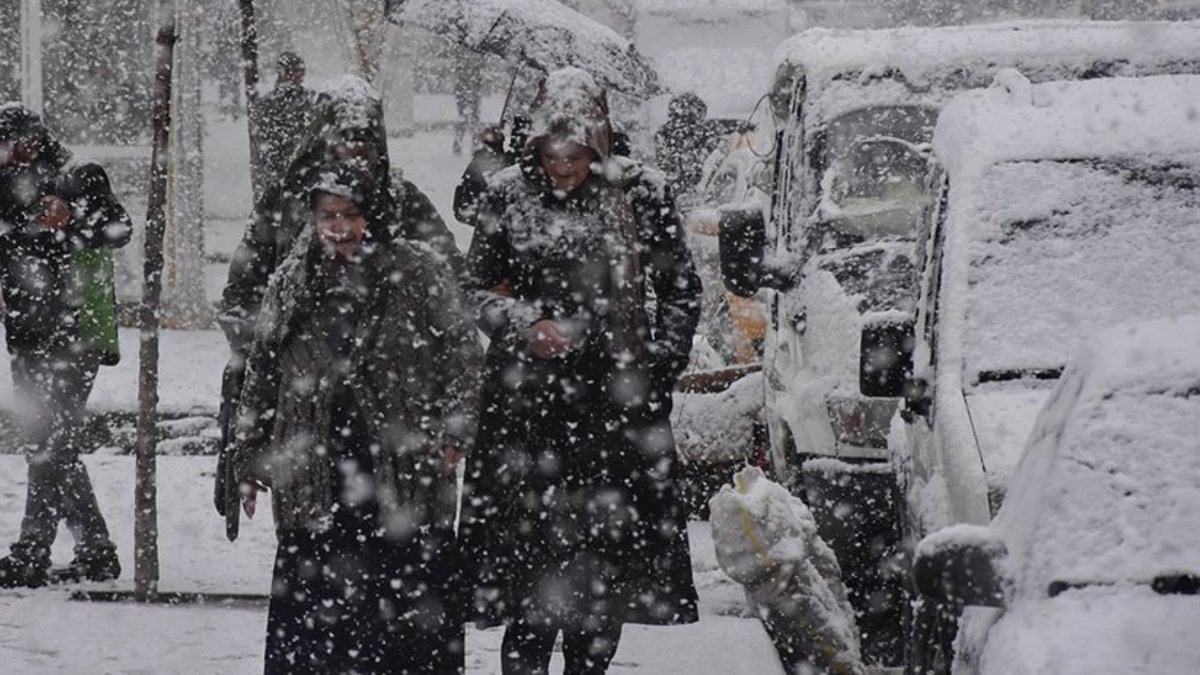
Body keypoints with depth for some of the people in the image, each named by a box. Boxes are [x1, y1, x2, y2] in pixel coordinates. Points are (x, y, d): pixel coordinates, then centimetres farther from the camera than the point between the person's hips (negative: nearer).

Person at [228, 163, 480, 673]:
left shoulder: (420, 275, 2)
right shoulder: (293, 285, 12)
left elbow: (461, 355, 2)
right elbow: (261, 377, 17)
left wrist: (450, 434, -9)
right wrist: (249, 460, 15)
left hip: (405, 471, -2)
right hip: (316, 480, 3)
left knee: (417, 604, 0)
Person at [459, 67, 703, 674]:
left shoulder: (640, 193, 2)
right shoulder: (508, 196, 2)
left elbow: (681, 289, 9)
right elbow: (478, 288, 10)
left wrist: (657, 365, -1)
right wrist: (525, 324, -9)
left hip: (617, 398, 1)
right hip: (528, 398, -1)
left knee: (610, 544, 5)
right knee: (532, 539, -7)